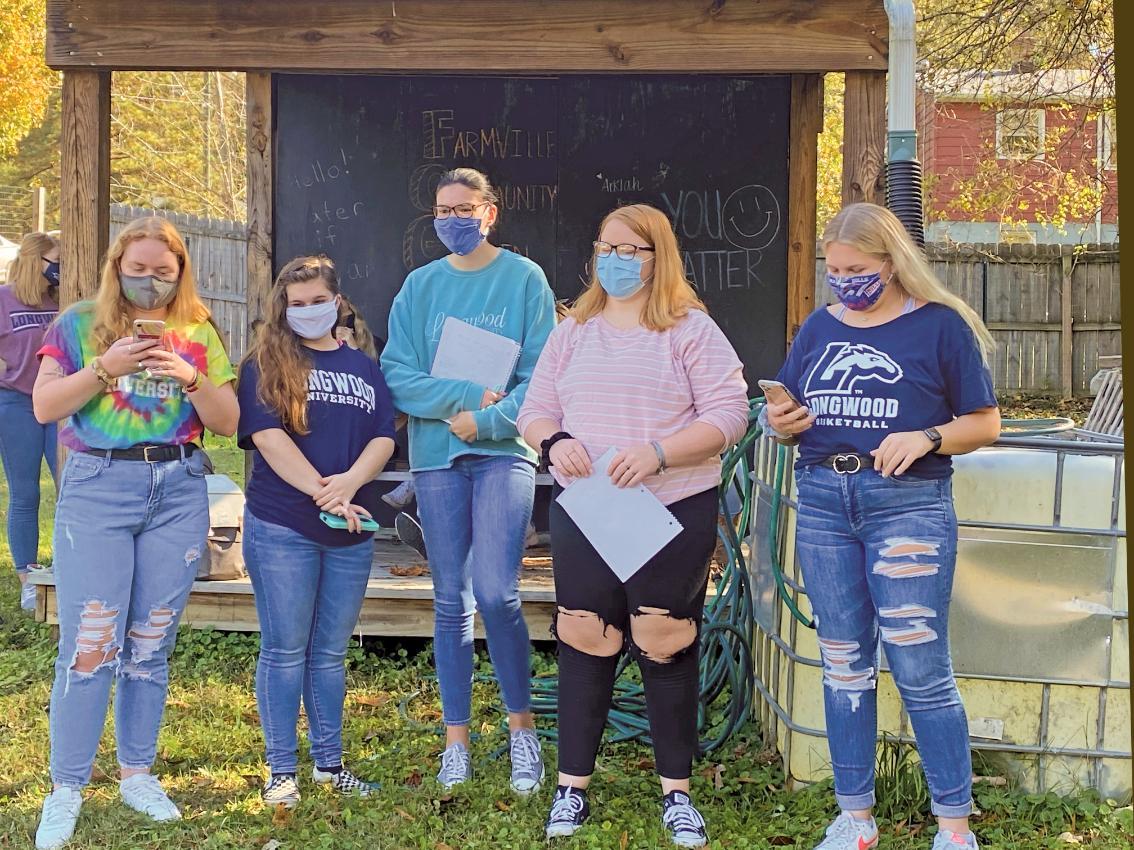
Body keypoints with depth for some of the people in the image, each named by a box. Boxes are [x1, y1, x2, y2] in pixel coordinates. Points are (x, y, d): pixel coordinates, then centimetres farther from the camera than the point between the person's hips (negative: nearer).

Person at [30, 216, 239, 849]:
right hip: (98, 487, -2)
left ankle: (138, 773, 22)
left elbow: (228, 423, 7)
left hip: (179, 492, 3)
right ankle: (67, 790, 5)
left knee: (151, 644, 9)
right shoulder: (80, 324, 4)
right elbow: (44, 406, -3)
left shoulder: (199, 334, 10)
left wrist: (192, 378, -10)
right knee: (90, 644, -5)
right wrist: (105, 368, -15)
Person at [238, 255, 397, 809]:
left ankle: (329, 763, 22)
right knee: (285, 651, 2)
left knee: (330, 653, 12)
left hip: (350, 532, 4)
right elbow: (267, 435, -11)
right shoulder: (266, 364, 1)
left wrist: (349, 483, -16)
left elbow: (384, 438, 3)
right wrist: (321, 491, -20)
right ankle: (281, 769, 11)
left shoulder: (363, 368, 14)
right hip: (281, 528, -4)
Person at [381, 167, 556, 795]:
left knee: (495, 593, -14)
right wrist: (464, 395, -13)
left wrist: (487, 419, -15)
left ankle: (522, 725, 7)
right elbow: (397, 375, 0)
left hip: (503, 450, -3)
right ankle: (456, 740, 16)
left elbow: (541, 376, -4)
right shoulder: (420, 286, 9)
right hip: (436, 455, 3)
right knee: (450, 601, 7)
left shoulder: (524, 279, 1)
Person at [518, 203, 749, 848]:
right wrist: (554, 441, -12)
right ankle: (573, 788, 16)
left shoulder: (691, 329, -2)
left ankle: (678, 793, 16)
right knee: (584, 644, 5)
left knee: (667, 647, 3)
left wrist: (658, 453, -22)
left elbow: (729, 414, -9)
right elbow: (535, 408, 12)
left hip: (674, 511, -3)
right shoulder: (575, 331, 11)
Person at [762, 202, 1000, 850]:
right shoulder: (818, 328, 13)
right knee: (843, 665, 9)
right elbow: (789, 414, 19)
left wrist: (924, 439, -18)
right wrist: (781, 423, -4)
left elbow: (985, 423, 0)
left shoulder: (939, 324, -1)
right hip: (823, 501, 5)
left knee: (921, 670, -5)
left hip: (907, 502, -5)